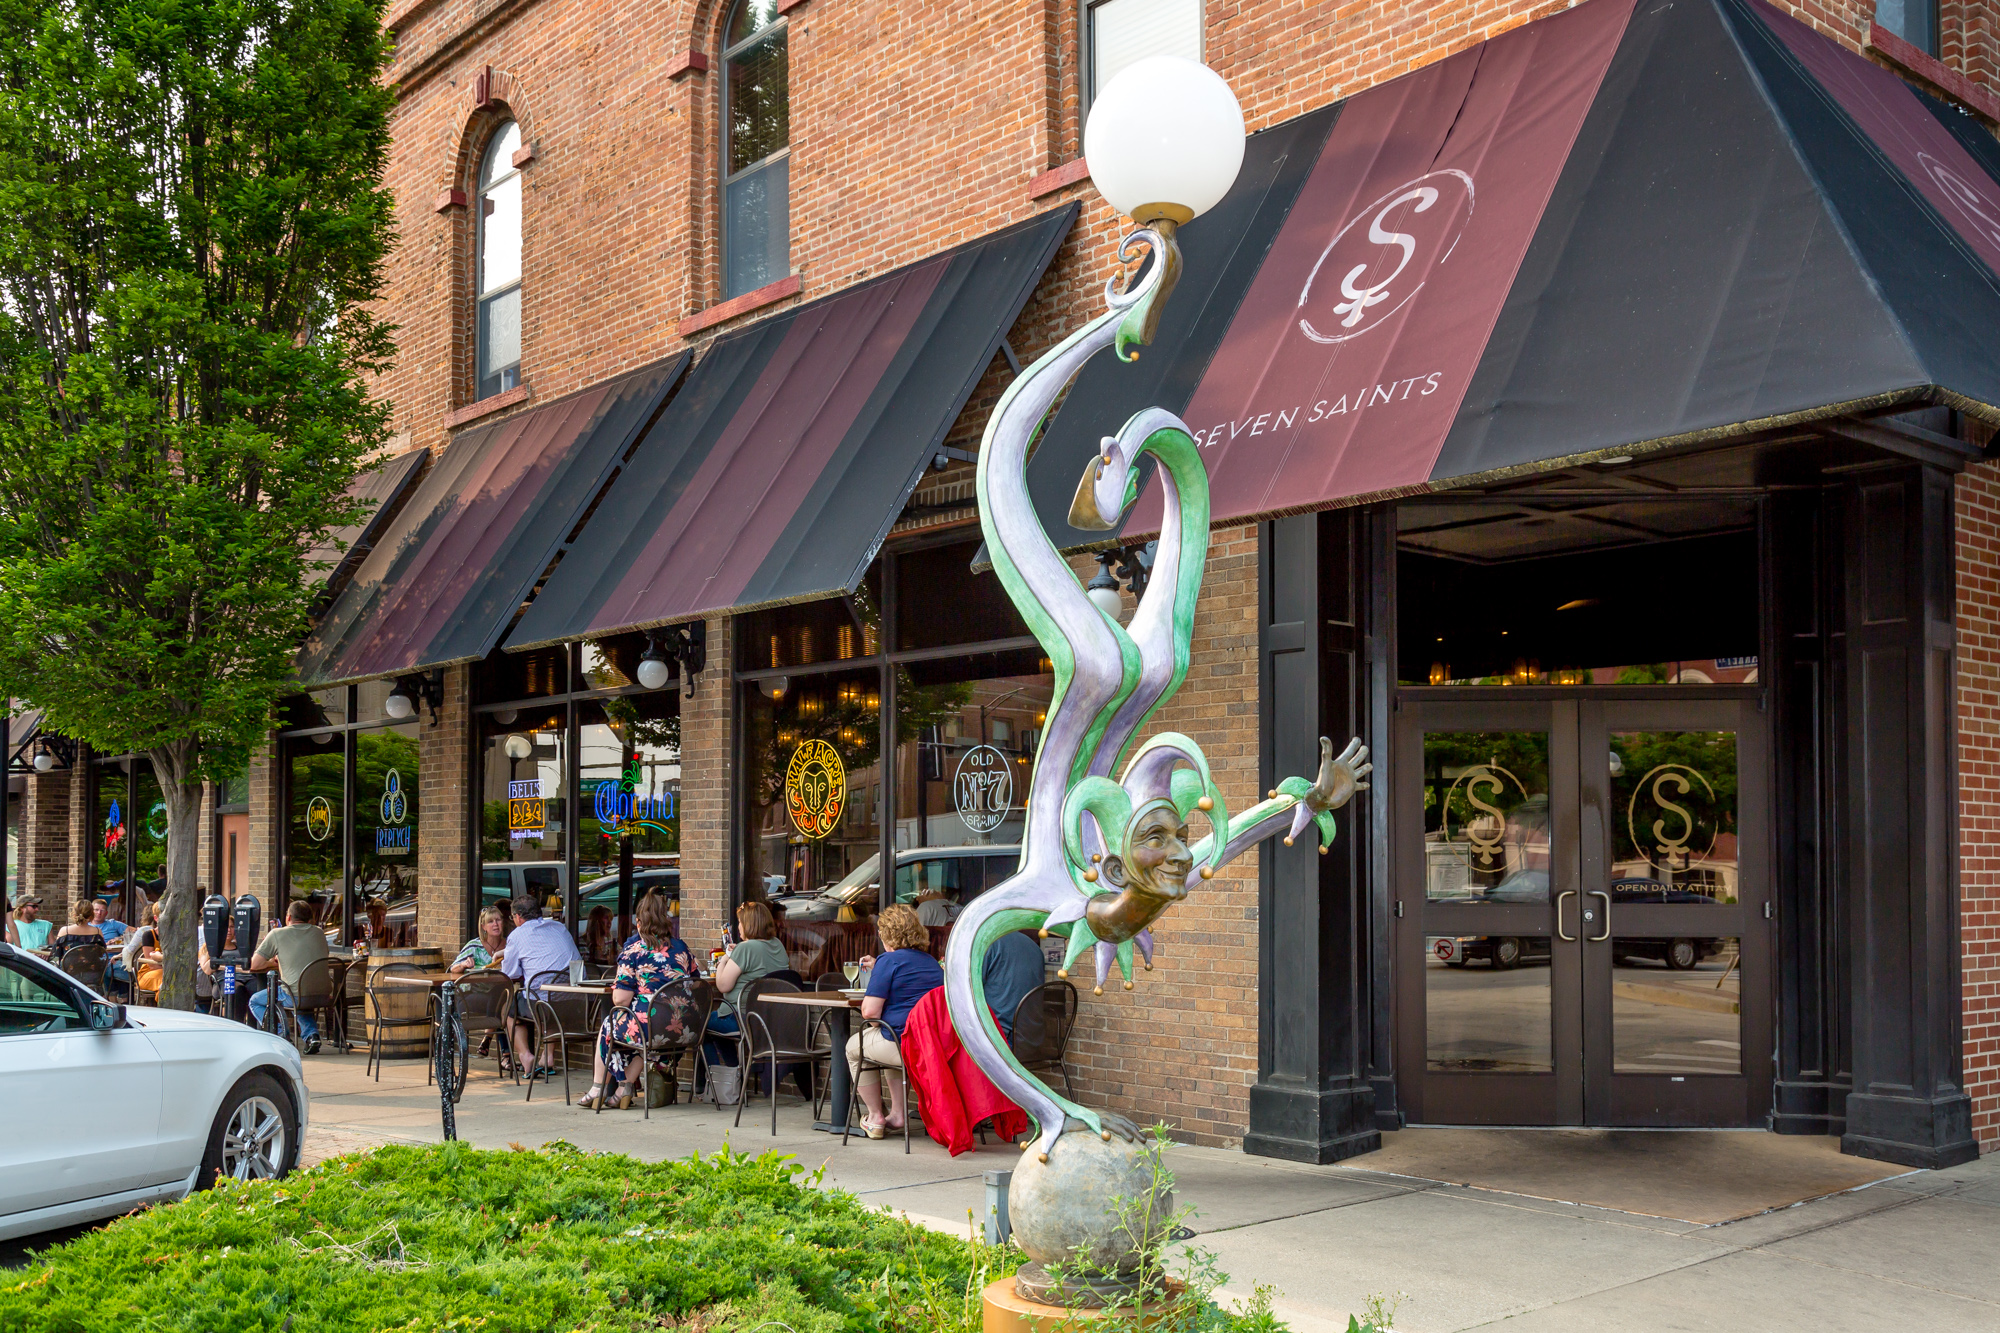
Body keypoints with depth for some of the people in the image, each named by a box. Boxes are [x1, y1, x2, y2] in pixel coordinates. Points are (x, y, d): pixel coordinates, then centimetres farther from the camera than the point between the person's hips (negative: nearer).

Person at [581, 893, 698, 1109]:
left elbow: (620, 999, -12)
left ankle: (598, 1091, 35)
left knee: (607, 1027, 26)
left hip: (648, 1028, -5)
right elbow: (693, 985, 14)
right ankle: (625, 1089, 31)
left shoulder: (634, 948, -8)